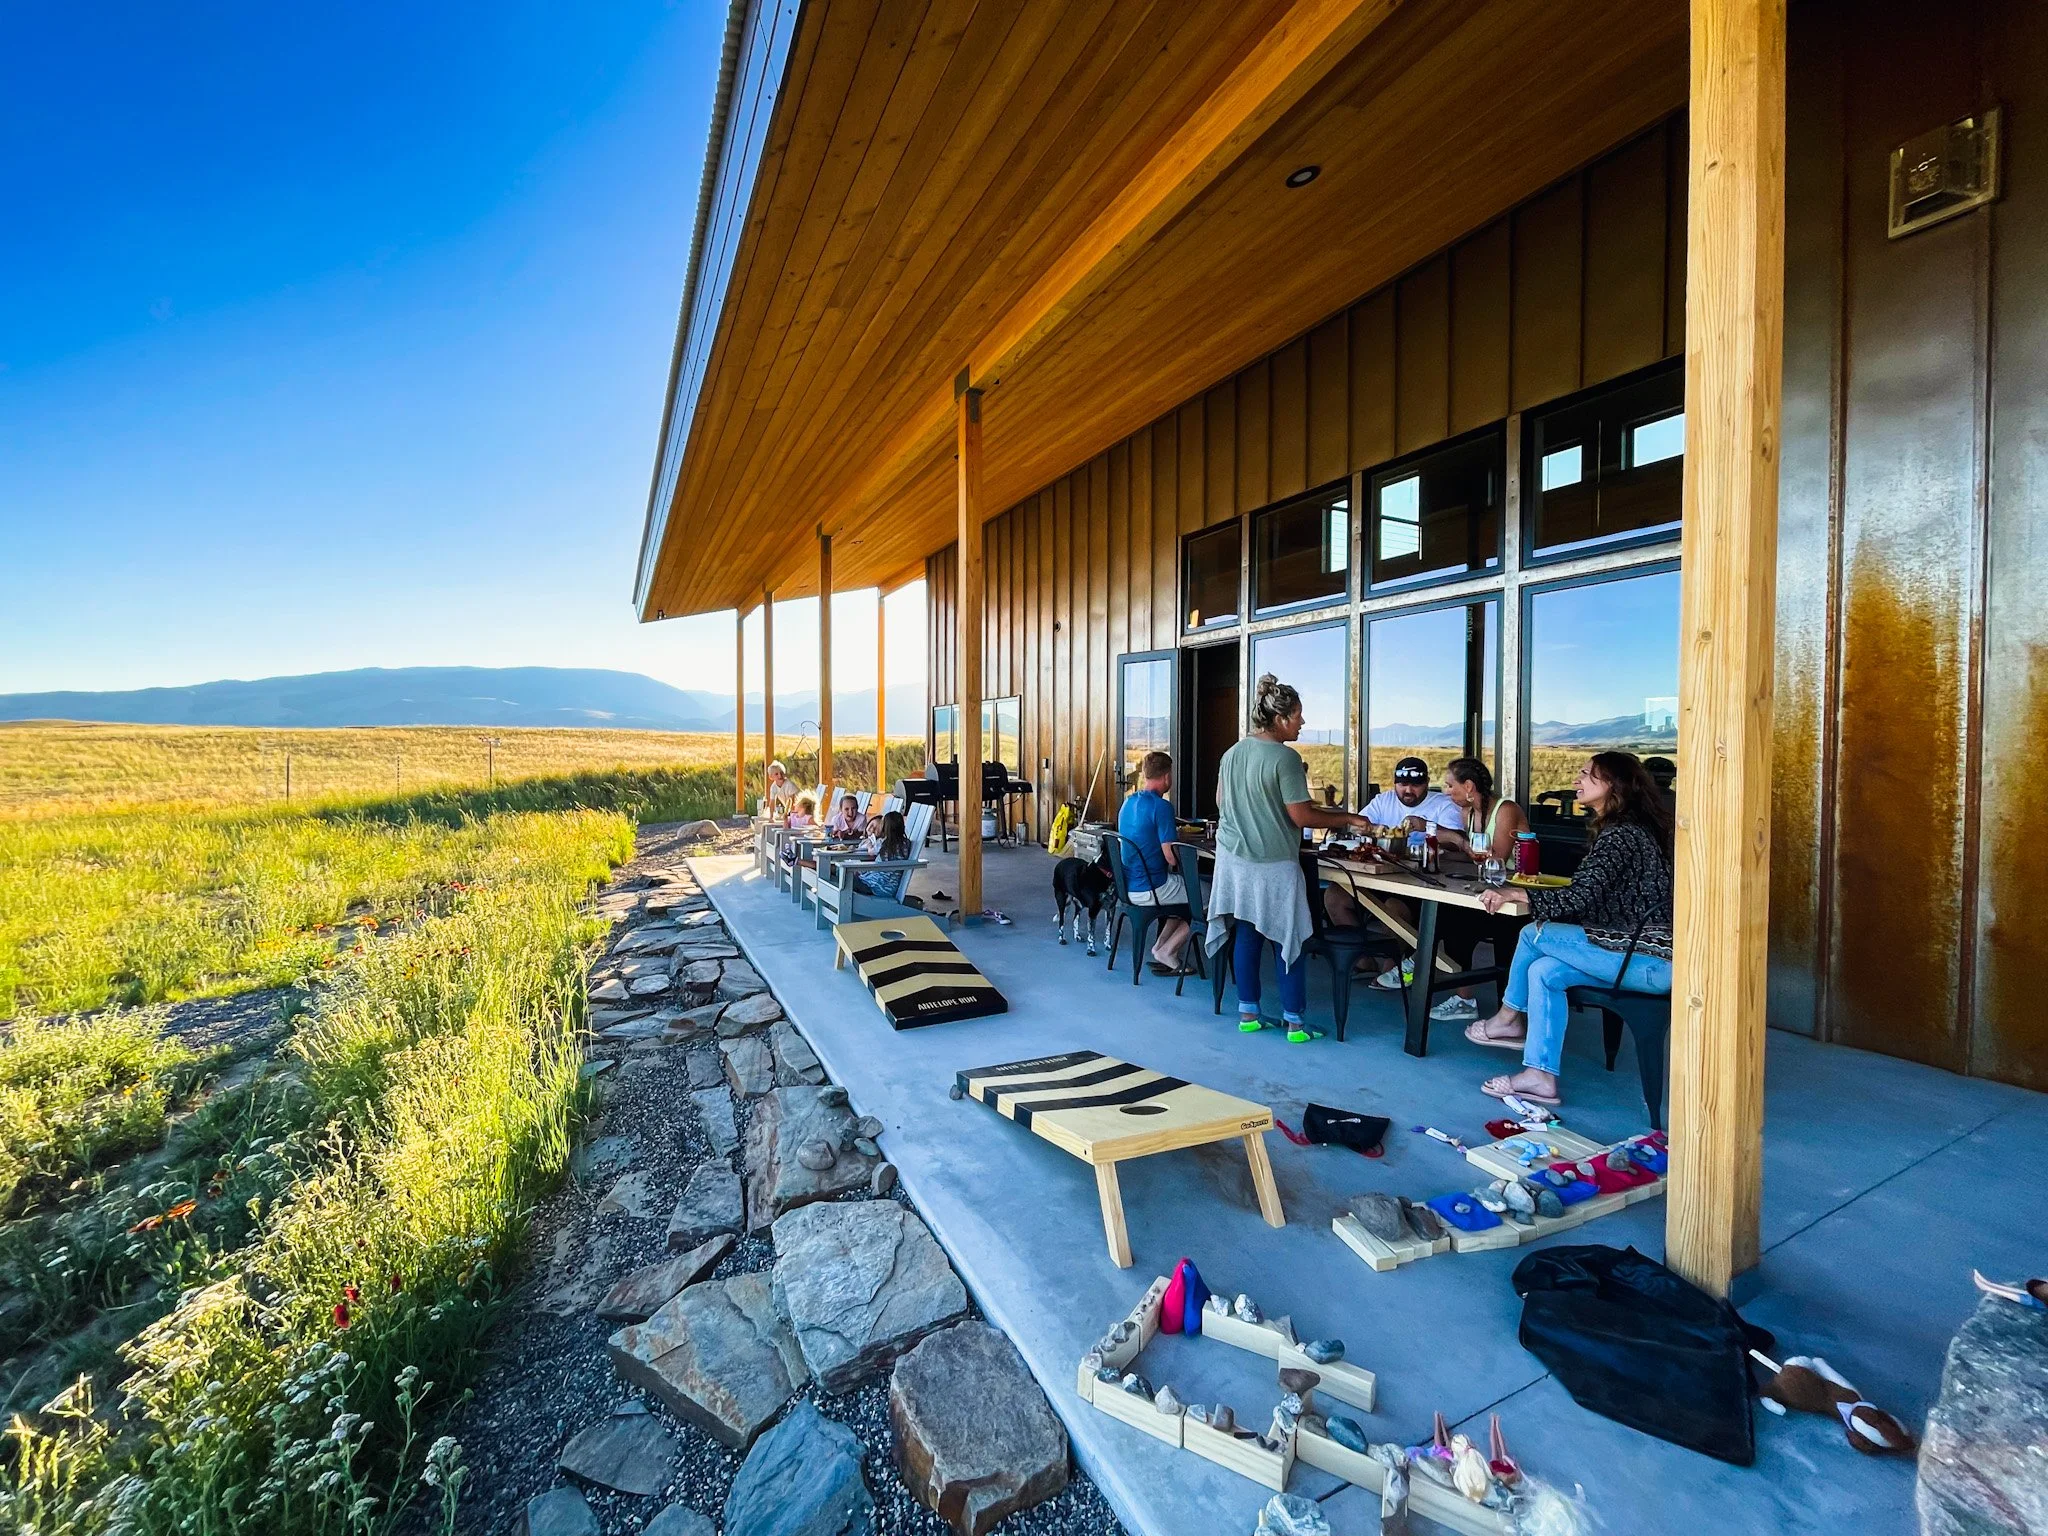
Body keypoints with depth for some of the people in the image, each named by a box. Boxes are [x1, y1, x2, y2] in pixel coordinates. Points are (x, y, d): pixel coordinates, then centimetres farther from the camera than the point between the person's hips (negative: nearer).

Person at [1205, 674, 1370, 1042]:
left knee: (1246, 936, 12)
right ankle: (1294, 1021, 15)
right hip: (1272, 865, -6)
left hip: (1234, 859, 6)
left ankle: (1247, 1012, 20)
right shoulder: (1285, 757, -16)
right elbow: (1302, 816, -16)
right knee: (1288, 941, 6)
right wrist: (1347, 818, -2)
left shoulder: (1232, 753, 6)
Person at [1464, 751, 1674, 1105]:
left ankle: (1509, 1017, 15)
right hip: (1644, 954, 9)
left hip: (1648, 962, -9)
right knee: (1543, 971, 3)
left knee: (1534, 934, -7)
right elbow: (1592, 897, 15)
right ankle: (1540, 1076, 7)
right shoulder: (1621, 829, 14)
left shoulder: (1621, 834, -17)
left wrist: (1513, 896, -24)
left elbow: (1581, 897, -25)